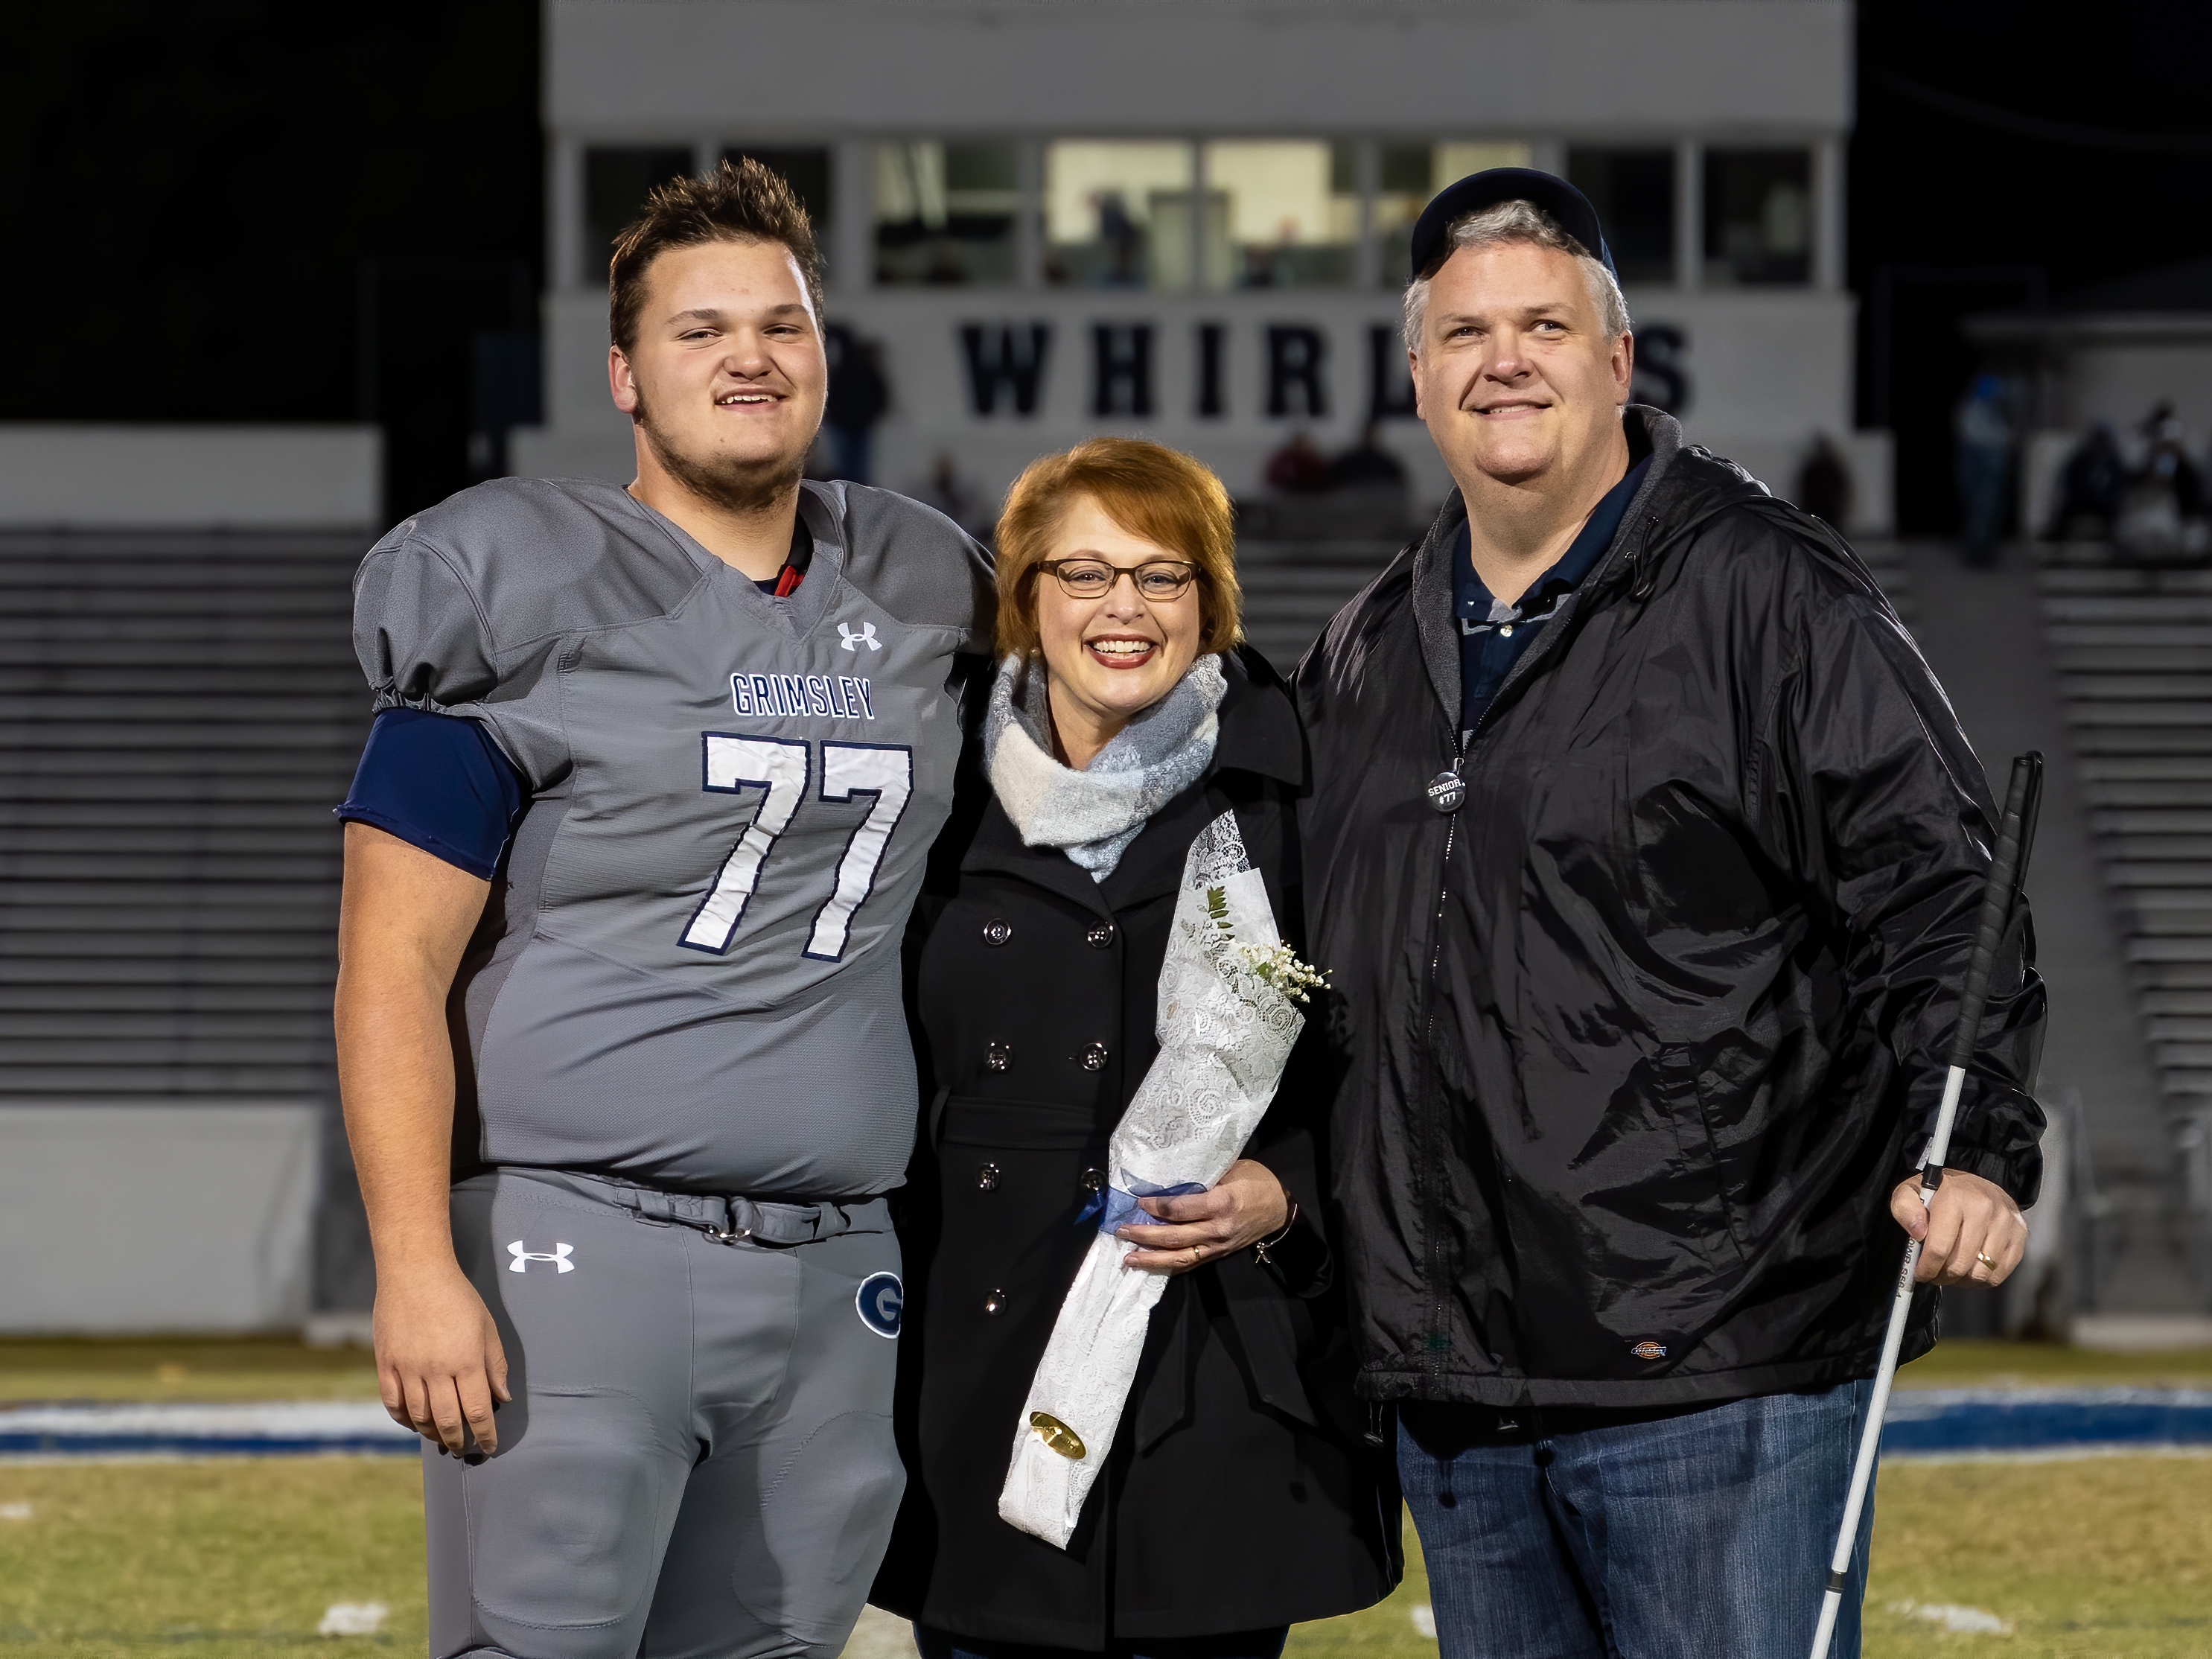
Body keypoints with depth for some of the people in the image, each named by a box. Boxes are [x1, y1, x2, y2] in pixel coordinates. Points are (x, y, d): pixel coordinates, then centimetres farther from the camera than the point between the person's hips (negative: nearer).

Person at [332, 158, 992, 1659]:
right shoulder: (538, 599, -2)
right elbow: (394, 962, -6)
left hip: (838, 1280, 5)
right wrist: (417, 1267, -15)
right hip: (580, 1249, -5)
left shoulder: (910, 592, 13)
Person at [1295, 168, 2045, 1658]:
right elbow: (1325, 969, 28)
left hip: (1719, 1368, -6)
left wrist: (1978, 1148, -18)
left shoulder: (1765, 598, -3)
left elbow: (1941, 894, -7)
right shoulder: (1369, 653, 16)